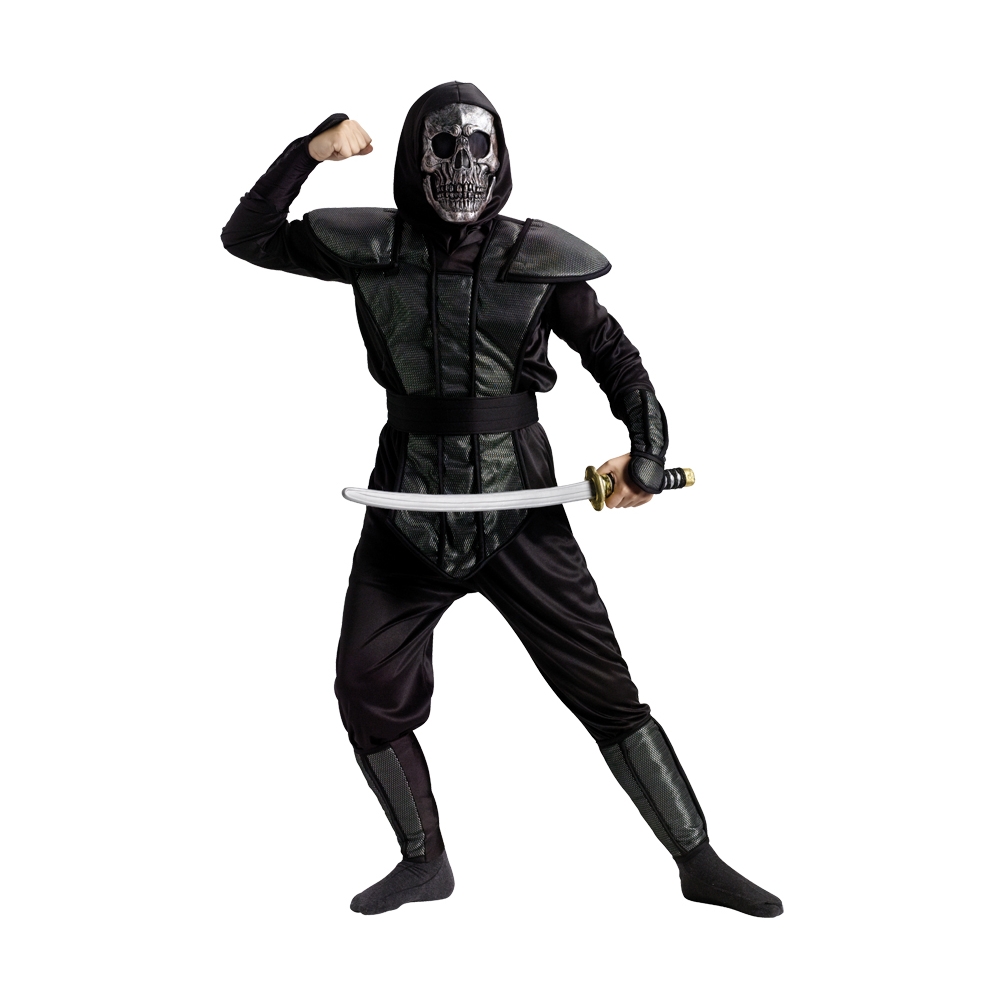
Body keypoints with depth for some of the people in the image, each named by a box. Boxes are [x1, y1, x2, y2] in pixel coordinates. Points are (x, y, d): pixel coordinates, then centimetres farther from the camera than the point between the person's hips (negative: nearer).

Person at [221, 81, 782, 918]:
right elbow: (247, 237, 2)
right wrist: (308, 151, -11)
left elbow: (612, 354, 8)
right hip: (410, 505, 2)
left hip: (519, 505, -2)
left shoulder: (536, 259, -2)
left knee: (604, 684, 1)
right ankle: (424, 861, 25)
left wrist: (647, 451, -5)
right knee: (367, 686, 4)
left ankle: (699, 861, 14)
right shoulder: (374, 248, 1)